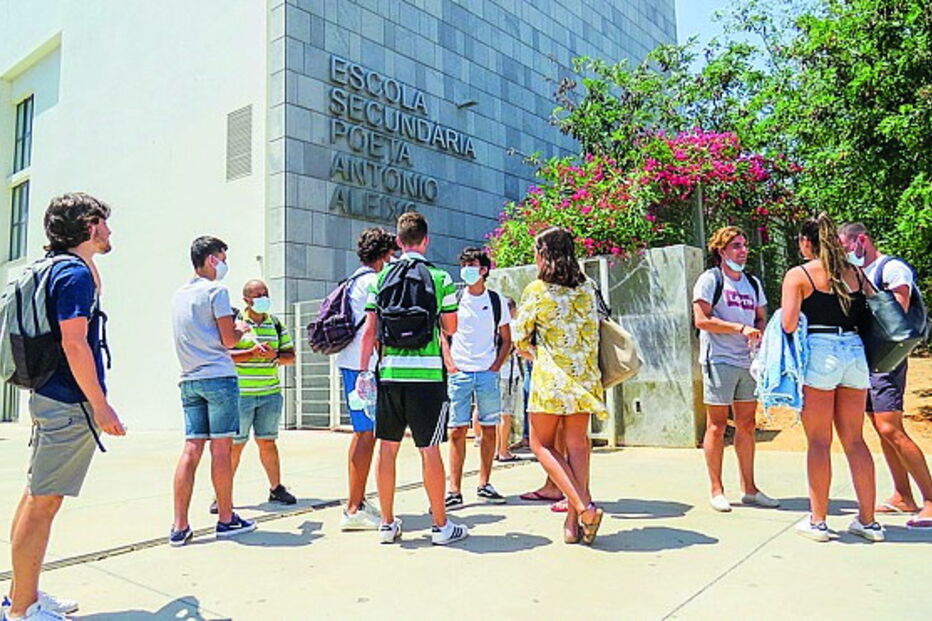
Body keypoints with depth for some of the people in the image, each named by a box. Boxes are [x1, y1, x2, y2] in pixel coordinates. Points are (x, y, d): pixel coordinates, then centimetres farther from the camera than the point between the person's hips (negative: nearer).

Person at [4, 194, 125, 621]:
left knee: (35, 498, 16)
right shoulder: (74, 273, -14)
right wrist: (102, 407, -20)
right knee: (43, 502, -4)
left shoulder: (58, 268, 16)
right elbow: (74, 344, -21)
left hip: (49, 396, 11)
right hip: (69, 403, -11)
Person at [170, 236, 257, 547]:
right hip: (218, 377, -7)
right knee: (221, 448, 0)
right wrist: (241, 329, 11)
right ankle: (226, 519, 9)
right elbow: (229, 340, -9)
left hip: (189, 380, 7)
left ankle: (179, 526, 4)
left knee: (191, 449, 5)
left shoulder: (179, 294, 17)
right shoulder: (216, 290, -6)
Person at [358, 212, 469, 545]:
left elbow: (369, 330, 4)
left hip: (389, 373, 3)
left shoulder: (381, 278, 6)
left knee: (387, 448, 10)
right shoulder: (440, 278, -2)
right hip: (426, 373, -3)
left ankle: (387, 524, 19)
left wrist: (363, 371, 9)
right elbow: (451, 329, 3)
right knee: (429, 449, 3)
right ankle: (441, 526, 12)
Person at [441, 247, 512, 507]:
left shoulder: (496, 300, 7)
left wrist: (496, 367, -1)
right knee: (457, 431, -3)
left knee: (489, 429, 5)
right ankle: (454, 490, 1)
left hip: (488, 374, 1)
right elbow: (444, 335, 9)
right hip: (459, 373, -1)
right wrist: (449, 365, -4)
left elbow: (506, 340, 11)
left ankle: (484, 485, 18)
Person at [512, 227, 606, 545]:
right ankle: (574, 522, 9)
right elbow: (592, 333, 15)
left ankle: (583, 506, -8)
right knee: (577, 443, 8)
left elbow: (520, 337, 1)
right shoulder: (587, 288, 8)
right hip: (583, 374, 5)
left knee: (542, 444, 6)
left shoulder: (536, 290, -6)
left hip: (550, 376, -5)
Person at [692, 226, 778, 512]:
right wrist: (740, 329, -17)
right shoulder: (710, 279, -3)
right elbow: (702, 319, -12)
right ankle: (716, 491, 8)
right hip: (719, 360, -6)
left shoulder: (753, 283, 17)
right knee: (717, 426, -1)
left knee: (747, 425, 10)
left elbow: (762, 318, 20)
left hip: (748, 361, 7)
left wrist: (759, 333, -3)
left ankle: (749, 489, 20)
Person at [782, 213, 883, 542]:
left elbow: (788, 325, -10)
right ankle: (867, 520, 17)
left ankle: (817, 521, 9)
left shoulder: (798, 274, -2)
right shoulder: (855, 273, 12)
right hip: (855, 351, 5)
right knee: (855, 440, 12)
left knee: (819, 442, 2)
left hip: (818, 353, -5)